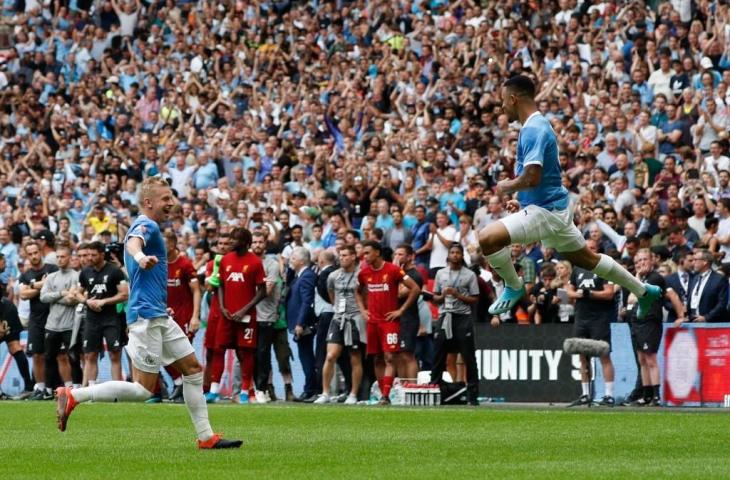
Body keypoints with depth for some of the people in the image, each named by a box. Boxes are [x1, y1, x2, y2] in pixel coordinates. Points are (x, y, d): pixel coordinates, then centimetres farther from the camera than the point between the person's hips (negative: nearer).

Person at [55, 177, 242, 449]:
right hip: (147, 316, -11)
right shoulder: (147, 225, -11)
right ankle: (73, 396, -10)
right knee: (143, 390, -12)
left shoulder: (147, 226, 20)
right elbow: (133, 243, -35)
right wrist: (141, 258, -60)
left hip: (159, 317, 11)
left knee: (193, 368, 9)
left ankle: (205, 437, 10)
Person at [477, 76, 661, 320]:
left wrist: (506, 186, -10)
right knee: (587, 259, 22)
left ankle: (513, 287, -4)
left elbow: (531, 178, -28)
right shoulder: (538, 125, 13)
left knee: (488, 237, -22)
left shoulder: (533, 130, -19)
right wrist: (520, 200, 16)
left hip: (546, 210, -11)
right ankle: (643, 292, 32)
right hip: (554, 207, 11)